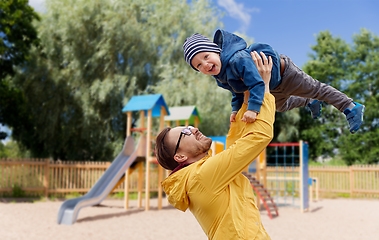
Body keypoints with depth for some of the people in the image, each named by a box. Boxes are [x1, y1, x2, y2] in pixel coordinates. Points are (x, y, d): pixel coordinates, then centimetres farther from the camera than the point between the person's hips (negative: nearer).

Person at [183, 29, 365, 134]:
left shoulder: (237, 59, -43)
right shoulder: (220, 77, -14)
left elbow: (257, 83, -48)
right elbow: (237, 93, 2)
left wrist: (253, 108, -56)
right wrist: (235, 109, -9)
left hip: (282, 72, -9)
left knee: (316, 90, 8)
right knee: (281, 106, 34)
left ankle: (351, 108, 27)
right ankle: (310, 103, 60)